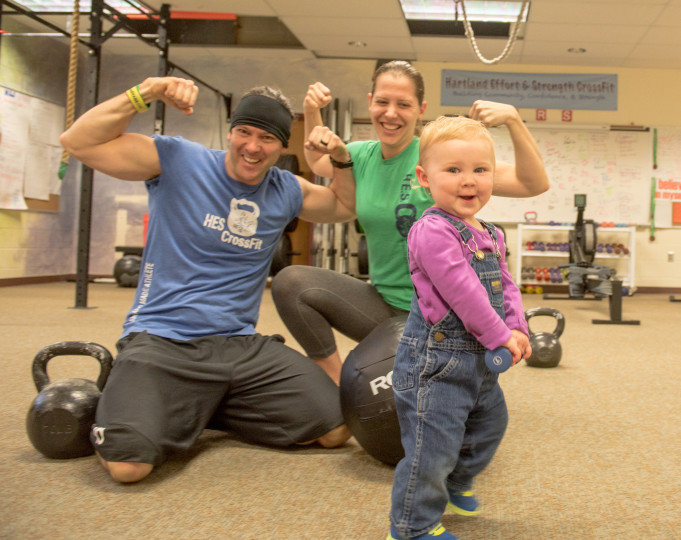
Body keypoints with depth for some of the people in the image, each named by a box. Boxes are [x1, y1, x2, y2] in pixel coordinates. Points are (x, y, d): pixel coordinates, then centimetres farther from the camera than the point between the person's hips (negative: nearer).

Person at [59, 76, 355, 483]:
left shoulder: (285, 191, 10)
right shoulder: (179, 160, -4)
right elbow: (79, 142, -8)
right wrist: (146, 93, -17)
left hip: (241, 345, 6)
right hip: (162, 339, -5)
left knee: (336, 430, -3)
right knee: (128, 461, -29)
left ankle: (205, 409, 16)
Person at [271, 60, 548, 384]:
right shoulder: (363, 156, 1)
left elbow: (534, 184, -19)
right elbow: (316, 161, 25)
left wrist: (512, 119, -31)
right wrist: (311, 112, 9)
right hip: (383, 303, 4)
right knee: (292, 283, -15)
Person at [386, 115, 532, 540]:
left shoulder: (491, 235, 10)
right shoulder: (432, 231, -21)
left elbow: (505, 284, 14)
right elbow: (463, 292, -24)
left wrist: (517, 330, -2)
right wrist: (499, 337, -17)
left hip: (480, 358, 10)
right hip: (437, 358, -10)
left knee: (489, 424, 27)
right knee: (432, 443, -4)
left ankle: (457, 482, 50)